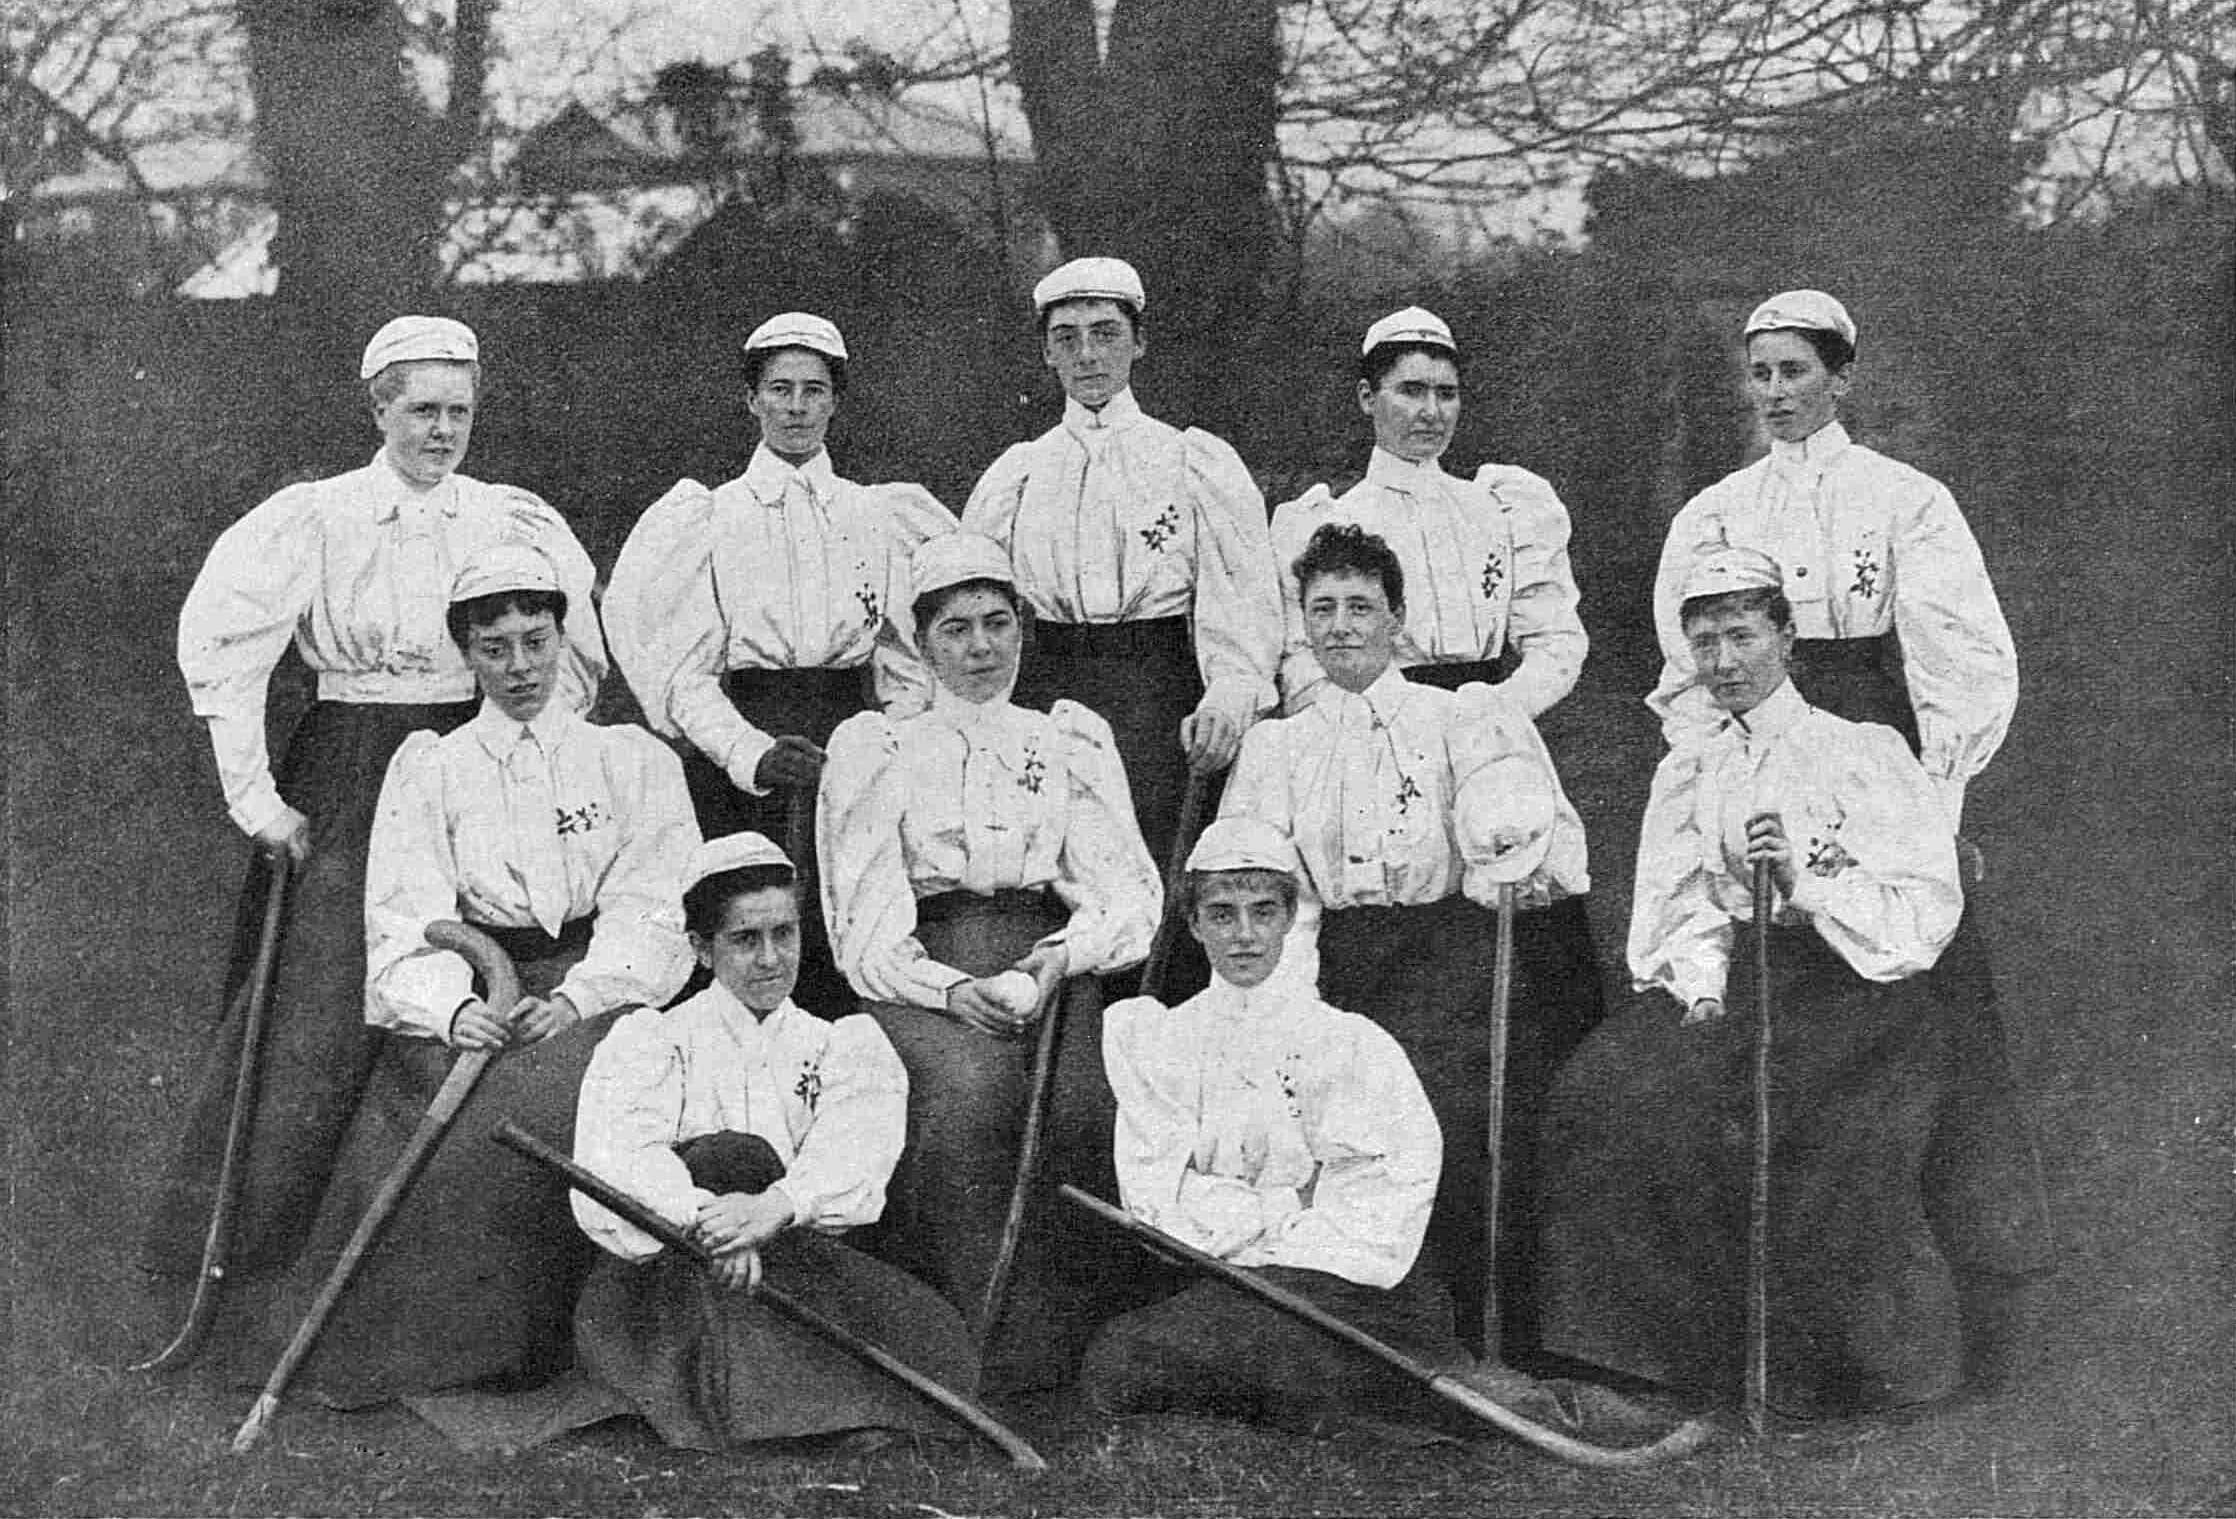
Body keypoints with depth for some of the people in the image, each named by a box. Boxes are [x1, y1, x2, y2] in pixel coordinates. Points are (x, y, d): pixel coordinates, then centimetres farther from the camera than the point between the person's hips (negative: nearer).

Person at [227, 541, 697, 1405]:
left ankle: (541, 1336, -18)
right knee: (440, 1111, -31)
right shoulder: (428, 768, 14)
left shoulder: (632, 759, 14)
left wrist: (578, 996, -15)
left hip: (601, 991, 0)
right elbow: (406, 919, 1)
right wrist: (453, 1005, -19)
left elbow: (653, 908, 2)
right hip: (468, 994, 1)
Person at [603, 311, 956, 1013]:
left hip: (851, 743, 2)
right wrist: (751, 752, -15)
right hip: (735, 759, -1)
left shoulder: (884, 516, 13)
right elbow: (685, 671, 1)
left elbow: (908, 665, 13)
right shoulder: (706, 517, 7)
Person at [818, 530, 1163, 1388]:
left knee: (1075, 1106, -32)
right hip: (925, 974, -1)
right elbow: (867, 917, 4)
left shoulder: (1074, 738, 22)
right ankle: (990, 1344, -30)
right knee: (969, 1085, -35)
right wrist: (951, 988, -15)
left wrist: (1056, 960, -10)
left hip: (1055, 969, 1)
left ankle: (1064, 1340, -23)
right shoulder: (874, 746, 17)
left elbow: (1129, 894, 11)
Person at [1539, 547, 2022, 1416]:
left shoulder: (1863, 753, 5)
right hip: (1722, 984, 4)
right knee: (1605, 1093, -22)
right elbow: (1673, 916, 9)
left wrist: (1804, 884, -18)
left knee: (1841, 1137, -31)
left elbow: (1928, 913, -4)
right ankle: (1688, 1342, -14)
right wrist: (1700, 990, -11)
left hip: (1850, 985, -4)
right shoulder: (1685, 774, 20)